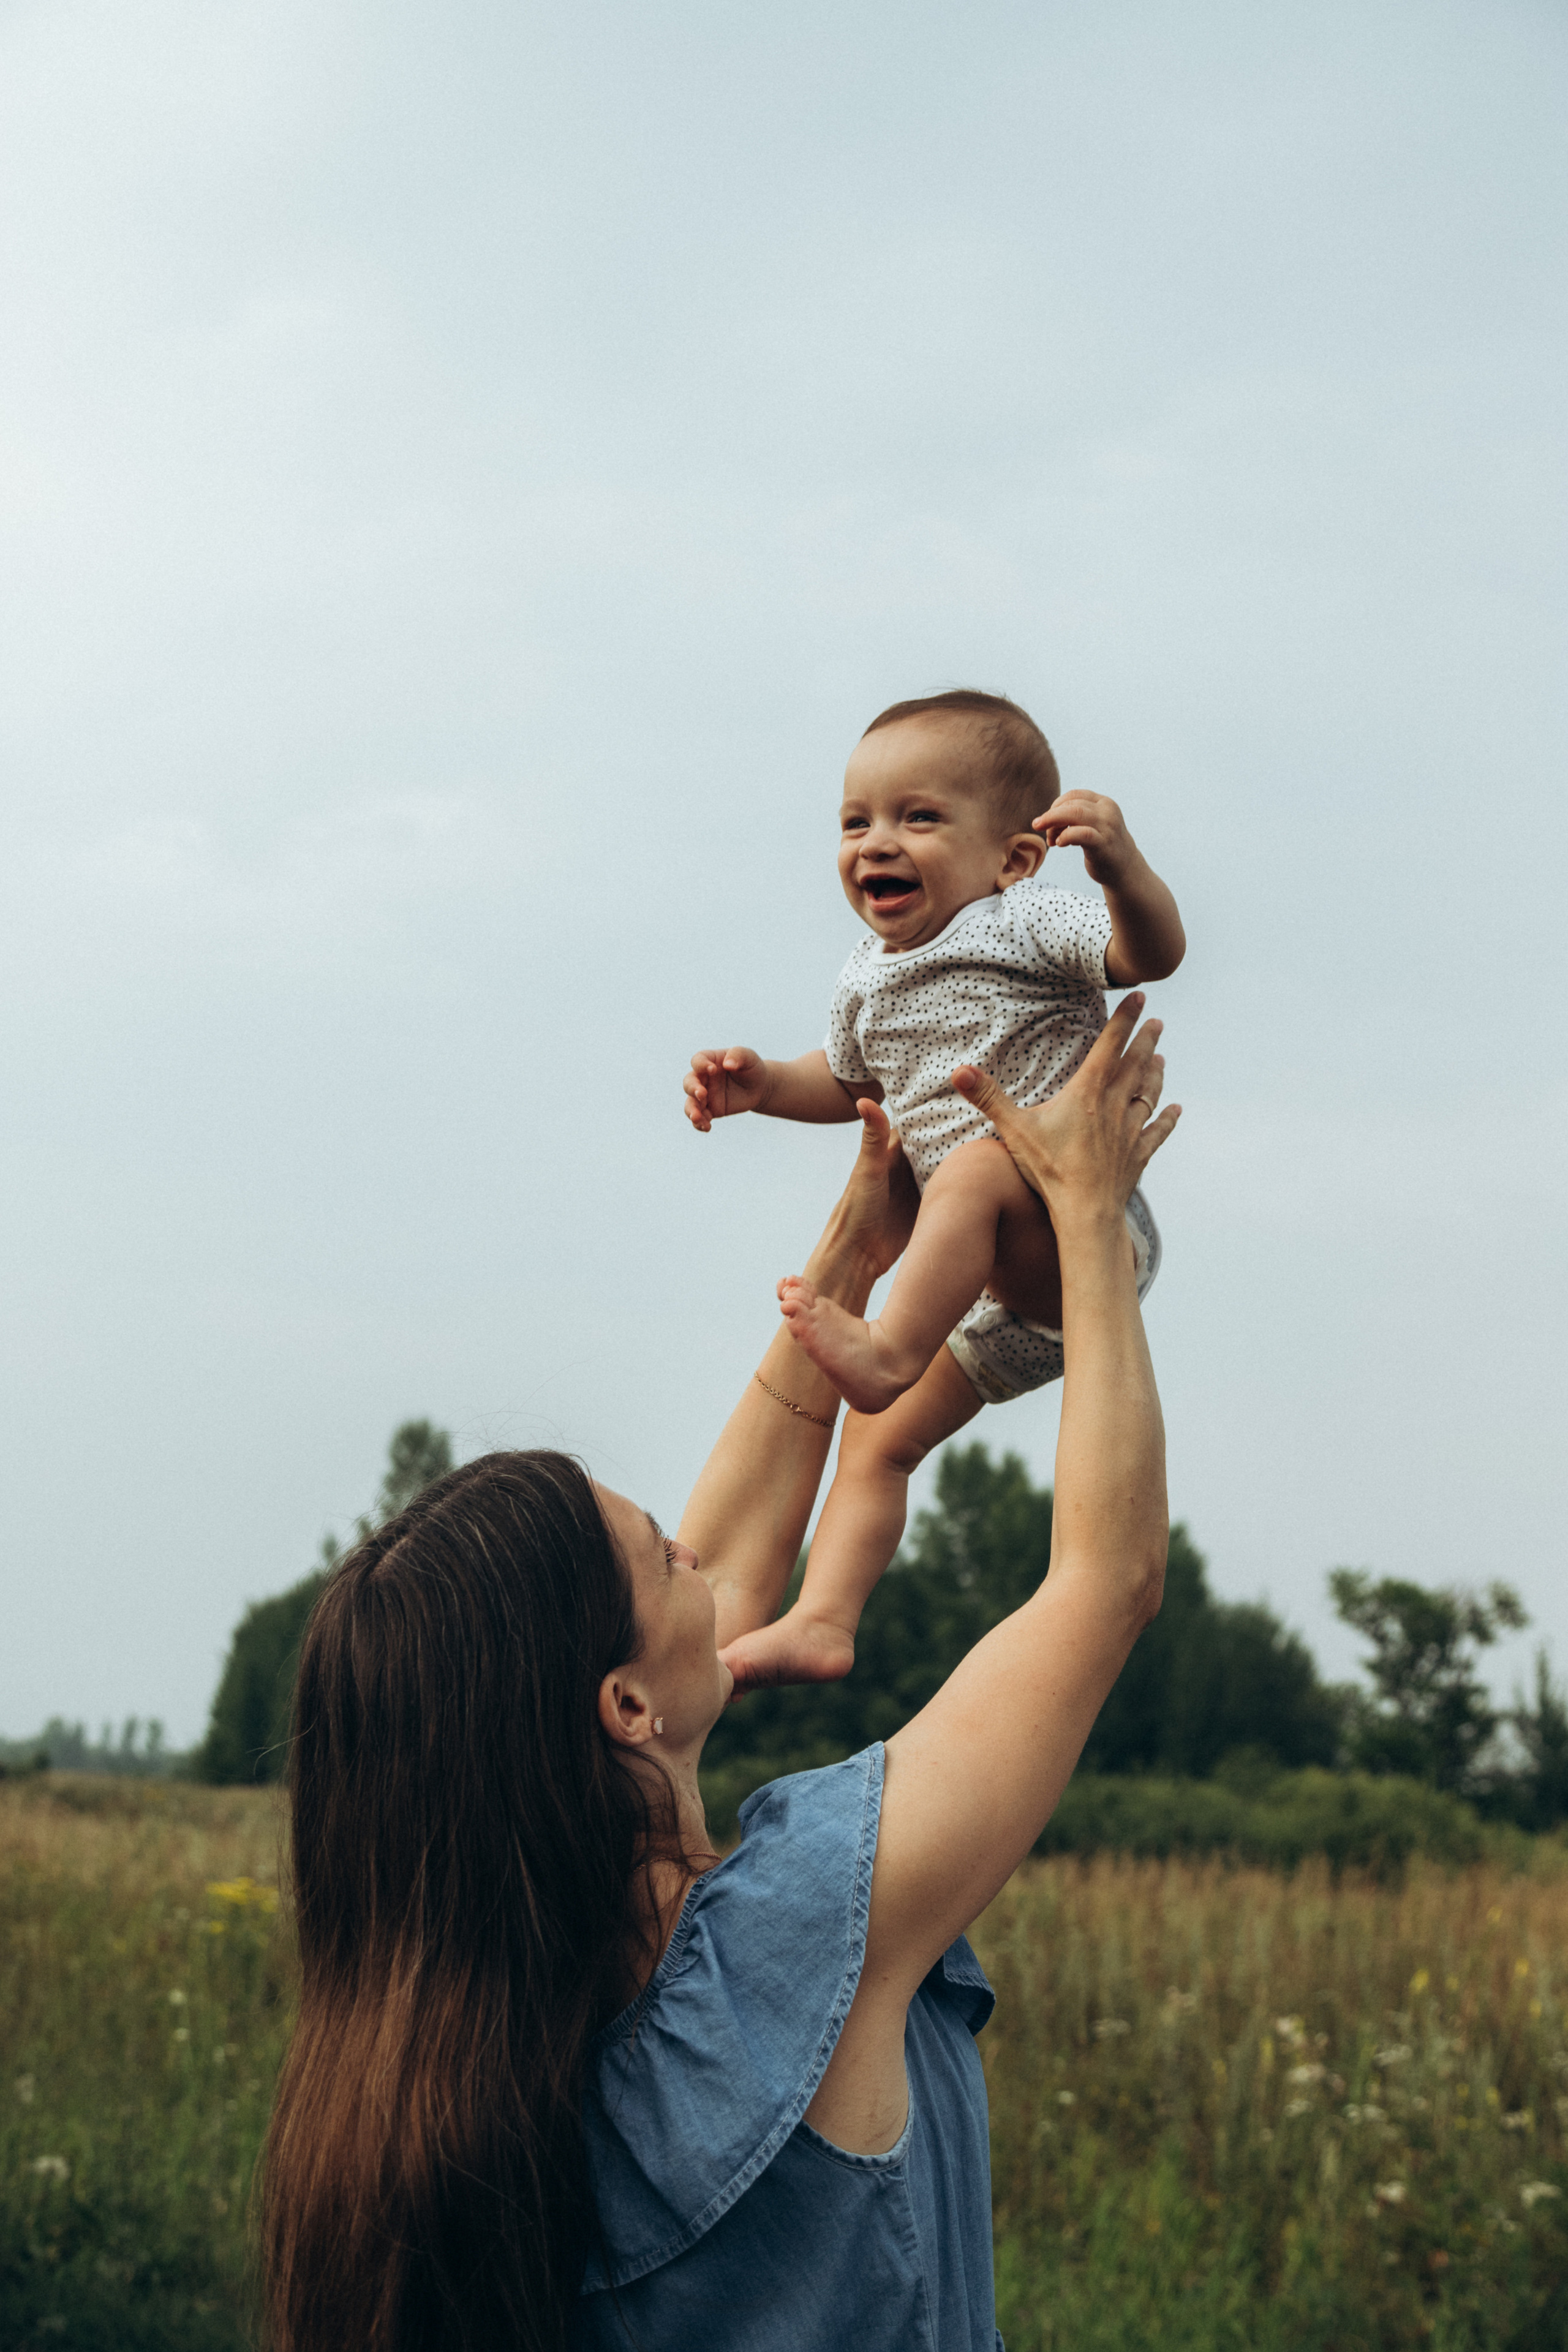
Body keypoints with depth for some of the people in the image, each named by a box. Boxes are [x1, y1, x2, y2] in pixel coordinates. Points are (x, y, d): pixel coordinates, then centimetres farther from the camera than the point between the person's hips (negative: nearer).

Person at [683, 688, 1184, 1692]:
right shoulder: (867, 980, 12)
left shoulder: (1023, 923, -10)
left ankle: (887, 1348, -44)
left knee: (974, 1160, -36)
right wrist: (760, 1082, 14)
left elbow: (1153, 950, -28)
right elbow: (850, 1083, 32)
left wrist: (1120, 863, -47)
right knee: (879, 1440, 5)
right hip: (1012, 1288, 8)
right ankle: (823, 1622, 5)